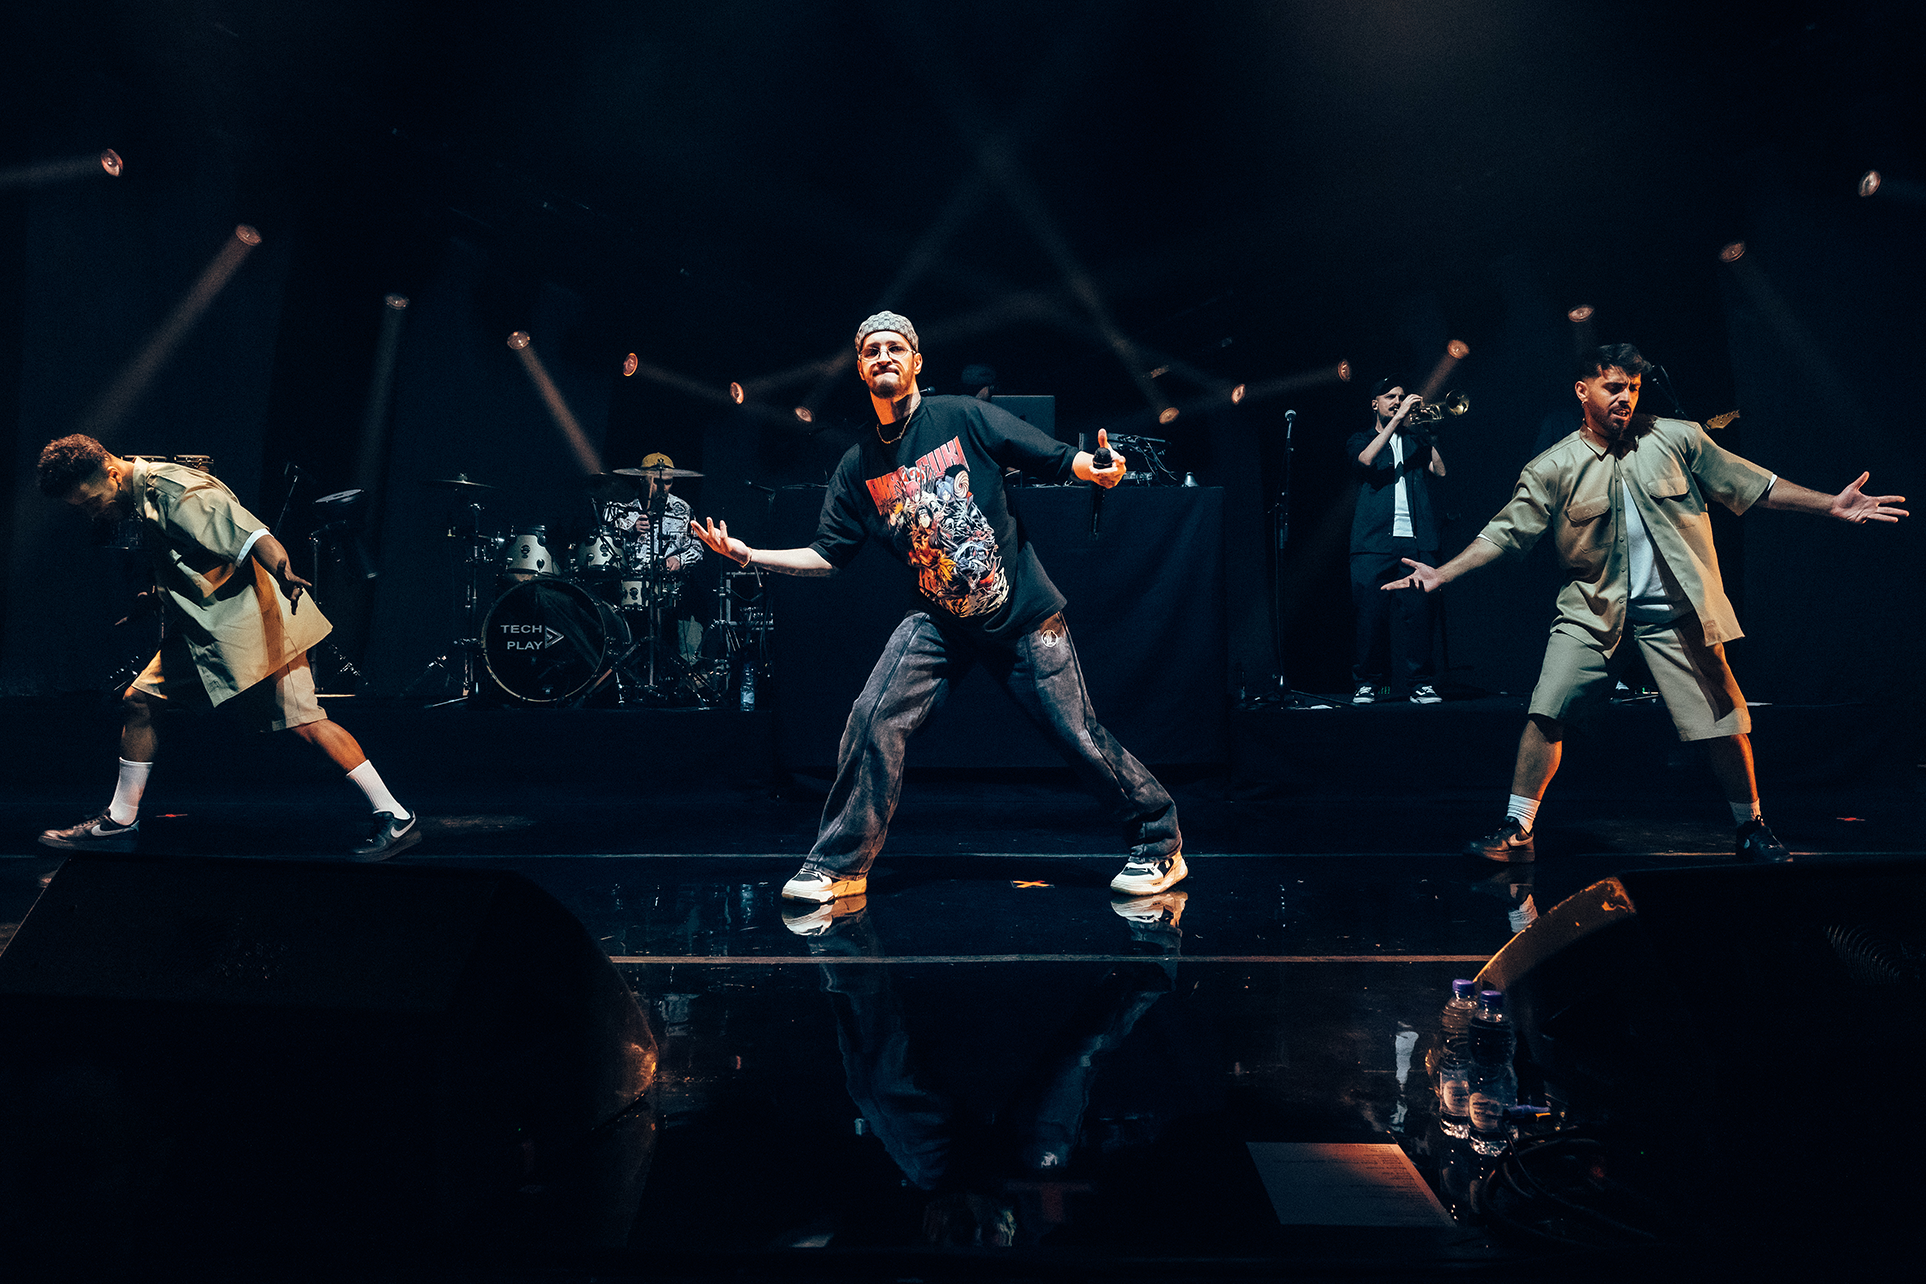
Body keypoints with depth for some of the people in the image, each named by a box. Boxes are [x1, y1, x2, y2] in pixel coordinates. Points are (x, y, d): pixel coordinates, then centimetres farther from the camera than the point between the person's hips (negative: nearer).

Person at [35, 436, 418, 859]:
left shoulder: (180, 494, -20)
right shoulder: (139, 498, 9)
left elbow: (257, 539, -32)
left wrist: (285, 575, -49)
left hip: (250, 623, -10)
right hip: (202, 629, 10)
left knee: (304, 722, -13)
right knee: (139, 700, 9)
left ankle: (396, 818, -11)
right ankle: (120, 822, 23)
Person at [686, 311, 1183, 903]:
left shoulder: (964, 417, -5)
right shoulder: (859, 466, 5)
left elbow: (1057, 460, -5)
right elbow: (826, 555, 7)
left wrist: (1095, 468, -28)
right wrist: (747, 554, -3)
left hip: (1025, 614, -2)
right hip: (940, 621, 3)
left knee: (1080, 738, -1)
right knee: (871, 719, -14)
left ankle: (1160, 838, 23)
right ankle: (839, 865, 3)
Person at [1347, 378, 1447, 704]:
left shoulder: (1415, 439, 22)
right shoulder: (1361, 440, 17)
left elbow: (1439, 470, 6)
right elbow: (1366, 460, -8)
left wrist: (1424, 430, 4)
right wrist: (1397, 418, -8)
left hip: (1416, 539, 2)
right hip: (1374, 539, -2)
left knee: (1415, 609, -5)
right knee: (1370, 610, -5)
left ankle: (1414, 681, 1)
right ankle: (1365, 682, 4)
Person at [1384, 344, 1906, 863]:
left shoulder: (1677, 439, 1)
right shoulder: (1552, 469, -2)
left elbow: (1754, 486, 7)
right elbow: (1505, 531, -3)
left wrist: (1833, 505, 3)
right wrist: (1442, 573, -14)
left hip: (1676, 611, 1)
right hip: (1593, 611, -1)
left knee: (1725, 723, 1)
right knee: (1545, 712, -11)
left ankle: (1752, 829, 23)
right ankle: (1516, 833, 0)